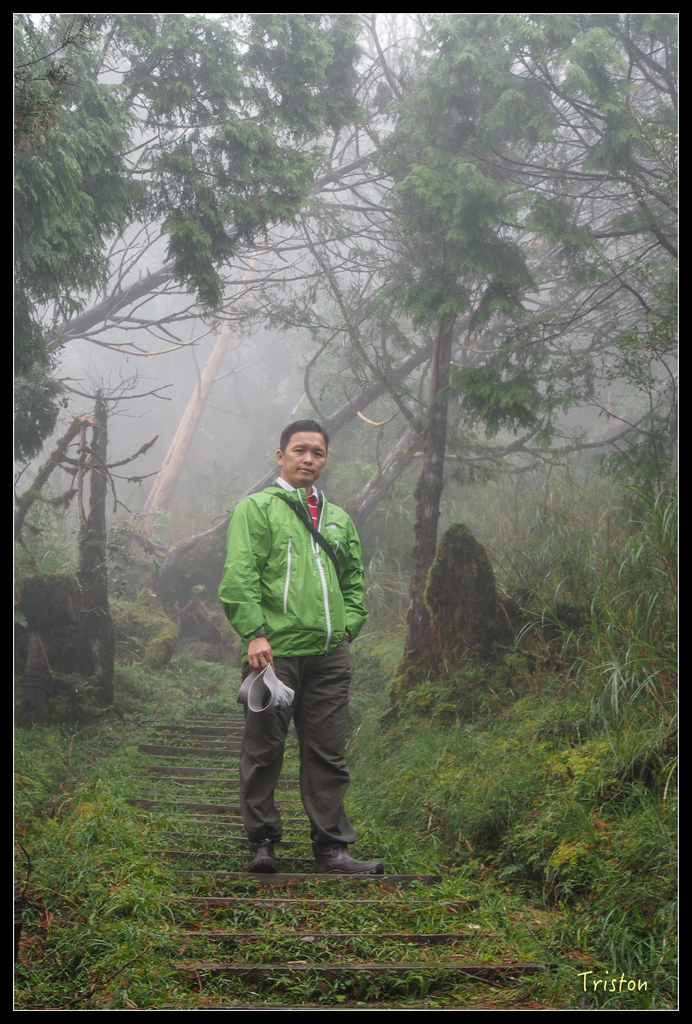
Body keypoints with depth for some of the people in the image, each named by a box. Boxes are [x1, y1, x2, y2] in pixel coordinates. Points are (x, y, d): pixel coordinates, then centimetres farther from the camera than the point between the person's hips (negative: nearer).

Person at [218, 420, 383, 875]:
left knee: (328, 754, 5)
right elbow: (239, 578, -5)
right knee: (265, 751, 2)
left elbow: (355, 582, 26)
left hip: (329, 654, 5)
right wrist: (255, 633, -15)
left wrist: (346, 627, 10)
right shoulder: (256, 509, 4)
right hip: (274, 650, -4)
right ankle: (262, 842, 13)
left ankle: (332, 848, 11)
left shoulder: (339, 519, 21)